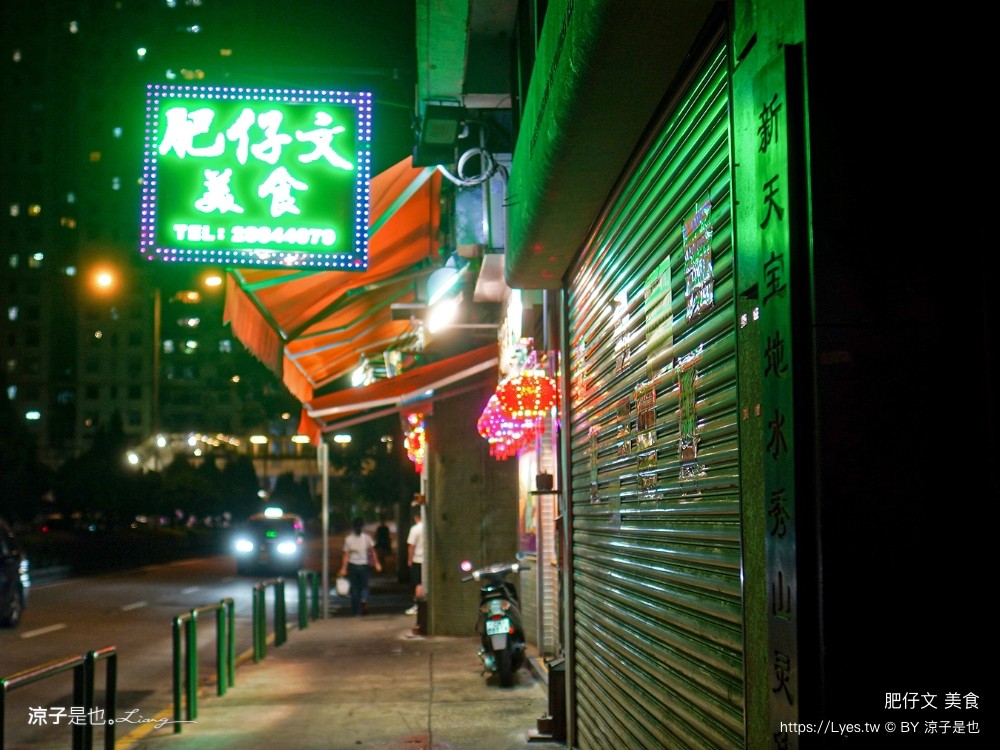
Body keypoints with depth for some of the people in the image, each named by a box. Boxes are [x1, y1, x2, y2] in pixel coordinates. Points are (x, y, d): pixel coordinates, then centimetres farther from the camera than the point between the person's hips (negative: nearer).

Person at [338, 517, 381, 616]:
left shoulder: (348, 539, -4)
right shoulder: (367, 537, -4)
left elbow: (346, 555, -5)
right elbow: (372, 551, -7)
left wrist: (343, 568, -1)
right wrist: (377, 563, -1)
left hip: (352, 566, 0)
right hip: (364, 565, 0)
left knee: (354, 588, 9)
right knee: (364, 586, 12)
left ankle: (356, 611, 11)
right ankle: (364, 600, -18)